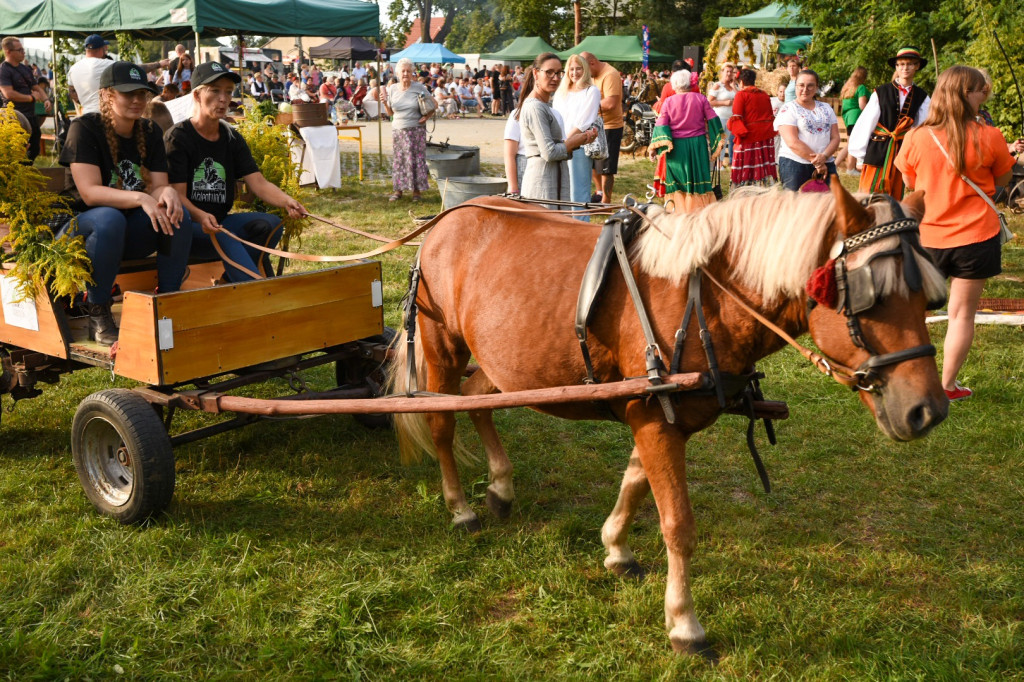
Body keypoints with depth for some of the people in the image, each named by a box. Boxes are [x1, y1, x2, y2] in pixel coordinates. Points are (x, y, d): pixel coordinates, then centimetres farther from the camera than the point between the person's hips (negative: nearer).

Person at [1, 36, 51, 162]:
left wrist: (45, 99, 0)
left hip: (31, 116, 9)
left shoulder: (25, 69, 15)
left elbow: (36, 87, 21)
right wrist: (31, 98, -13)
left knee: (34, 150, 15)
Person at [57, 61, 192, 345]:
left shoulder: (150, 132, 5)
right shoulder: (85, 128, -12)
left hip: (130, 235, 5)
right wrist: (140, 198, -38)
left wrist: (167, 193, -28)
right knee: (109, 218, -39)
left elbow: (157, 186, -2)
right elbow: (89, 193, -23)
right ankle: (97, 312, -24)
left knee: (178, 214, -23)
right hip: (82, 226, -5)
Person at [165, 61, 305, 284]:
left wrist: (287, 201, -25)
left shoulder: (232, 139, 10)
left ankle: (231, 280, -7)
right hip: (187, 225, -6)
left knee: (271, 224, -19)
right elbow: (177, 195, -15)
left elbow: (259, 183, -3)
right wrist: (200, 216, -37)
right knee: (223, 239, -35)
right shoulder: (178, 138, -6)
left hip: (219, 221, 6)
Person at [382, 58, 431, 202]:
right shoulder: (392, 89, 5)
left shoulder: (419, 88, -3)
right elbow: (390, 113, 11)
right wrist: (385, 103, -8)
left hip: (416, 129, -2)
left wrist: (427, 116, -10)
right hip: (398, 129, 2)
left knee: (416, 158, -1)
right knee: (398, 159, 4)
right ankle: (398, 189, 12)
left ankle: (416, 190, 7)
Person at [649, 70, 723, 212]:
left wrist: (654, 147, -4)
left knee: (679, 181, 7)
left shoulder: (668, 102, -3)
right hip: (698, 144, 1)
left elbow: (661, 126, -7)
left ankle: (679, 210, 8)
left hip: (677, 147, 0)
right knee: (698, 178, 7)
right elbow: (713, 120, 0)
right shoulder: (701, 99, -2)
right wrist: (716, 142, 10)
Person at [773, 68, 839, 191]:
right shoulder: (788, 109, -1)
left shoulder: (826, 108, 17)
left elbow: (835, 137, 9)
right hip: (794, 165, -5)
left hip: (826, 165, 5)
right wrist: (816, 162, -13)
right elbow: (793, 143, -11)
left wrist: (824, 156, -12)